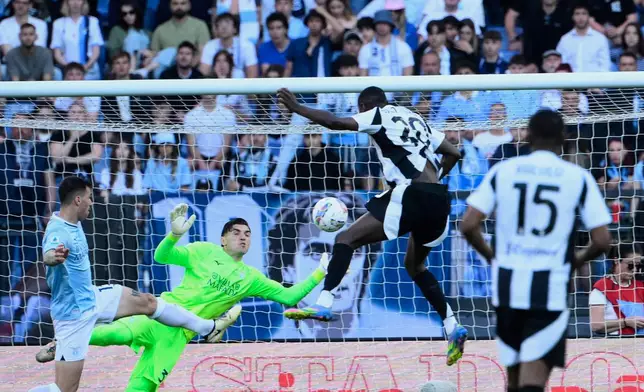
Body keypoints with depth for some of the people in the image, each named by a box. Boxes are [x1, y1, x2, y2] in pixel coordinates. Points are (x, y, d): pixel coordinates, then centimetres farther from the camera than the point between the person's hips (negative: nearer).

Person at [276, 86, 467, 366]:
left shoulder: (379, 115, 5)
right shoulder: (414, 119, 26)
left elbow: (338, 123, -10)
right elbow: (453, 153, 28)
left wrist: (297, 108, -3)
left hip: (412, 195, -8)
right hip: (439, 199, 8)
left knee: (346, 239, -4)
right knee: (415, 264, 26)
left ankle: (324, 303, -20)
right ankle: (452, 327, 17)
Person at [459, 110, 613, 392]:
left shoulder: (502, 171, 3)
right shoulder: (579, 178, 0)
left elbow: (468, 226, -4)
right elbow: (602, 241, -4)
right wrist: (578, 260, 16)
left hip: (508, 285, 3)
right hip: (550, 289, -3)